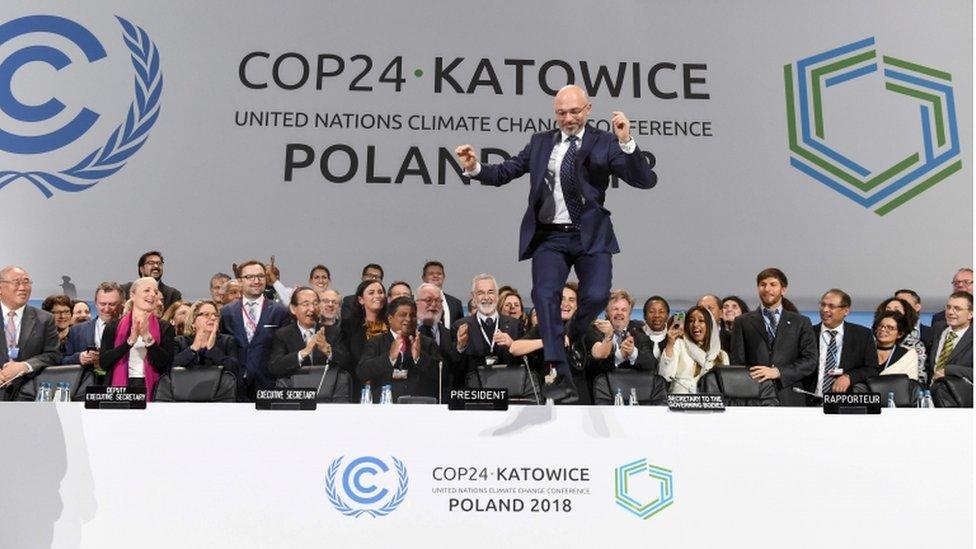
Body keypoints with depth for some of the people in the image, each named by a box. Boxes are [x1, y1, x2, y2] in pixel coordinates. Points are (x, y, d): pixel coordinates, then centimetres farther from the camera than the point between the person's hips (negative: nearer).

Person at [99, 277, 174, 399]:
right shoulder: (113, 327, 9)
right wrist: (130, 341, -11)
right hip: (119, 389, 1)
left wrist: (148, 338, -13)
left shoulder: (165, 328, 6)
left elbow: (166, 364, -4)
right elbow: (104, 362, -1)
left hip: (150, 389, -1)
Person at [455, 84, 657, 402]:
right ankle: (563, 378, -13)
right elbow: (504, 173, 15)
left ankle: (570, 342, 16)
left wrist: (626, 142, -19)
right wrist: (475, 169, -4)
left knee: (596, 296, -18)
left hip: (590, 236, -1)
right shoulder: (541, 142, 13)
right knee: (544, 295, -18)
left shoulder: (603, 143, 4)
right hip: (550, 236, 2)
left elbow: (645, 181, -5)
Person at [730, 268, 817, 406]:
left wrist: (777, 372, -10)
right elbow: (737, 363, 6)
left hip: (789, 398, 1)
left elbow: (810, 361, 4)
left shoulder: (801, 323, 12)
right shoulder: (742, 322, 11)